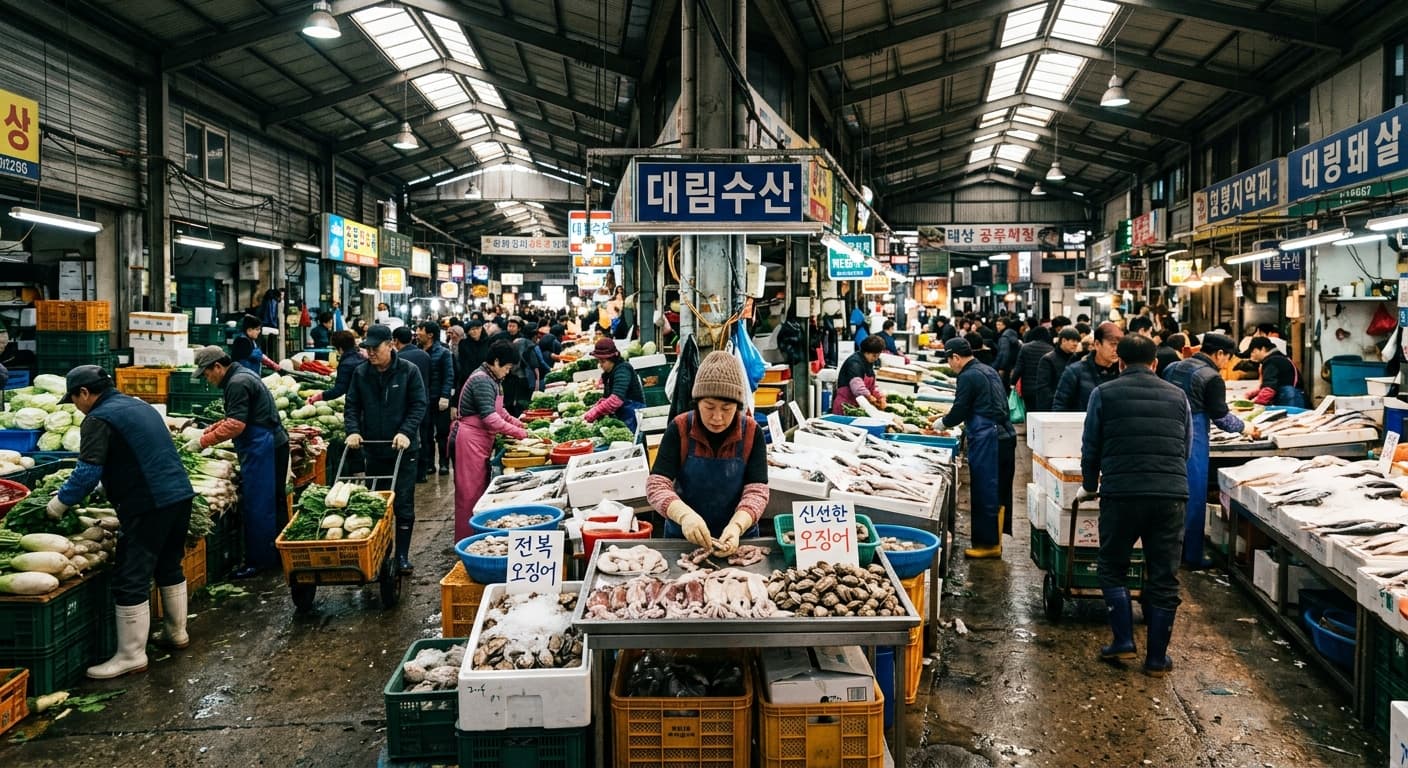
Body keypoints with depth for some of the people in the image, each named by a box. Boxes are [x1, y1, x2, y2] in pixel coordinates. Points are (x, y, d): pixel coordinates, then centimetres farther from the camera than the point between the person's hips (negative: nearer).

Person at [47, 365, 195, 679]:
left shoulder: (99, 419, -8)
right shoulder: (140, 406, 19)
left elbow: (88, 473, -15)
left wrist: (60, 502, -1)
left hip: (149, 505, -9)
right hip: (180, 494, 9)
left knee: (131, 581, -1)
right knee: (170, 567, 23)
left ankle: (131, 656, 4)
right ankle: (177, 633, 35)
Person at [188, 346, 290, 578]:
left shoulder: (238, 383, -14)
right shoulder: (242, 376, 19)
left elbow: (235, 425, -21)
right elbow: (233, 419, 25)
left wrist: (203, 441, -13)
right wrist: (205, 432, 17)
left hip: (261, 450, -11)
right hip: (272, 445, 11)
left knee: (257, 506, -5)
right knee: (273, 502, 15)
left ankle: (258, 561, 1)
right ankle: (277, 554, 23)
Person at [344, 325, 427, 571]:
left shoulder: (409, 371, -6)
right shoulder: (360, 373, 3)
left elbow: (418, 405, -8)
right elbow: (352, 405, 7)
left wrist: (406, 432, -20)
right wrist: (353, 430, -10)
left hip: (403, 449, -3)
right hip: (374, 450, 3)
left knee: (404, 504, 0)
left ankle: (402, 554, 10)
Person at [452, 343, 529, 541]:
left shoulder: (491, 379, 13)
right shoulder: (481, 380, -19)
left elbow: (498, 410, 23)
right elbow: (489, 417, -25)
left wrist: (518, 424, 10)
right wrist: (518, 433, -20)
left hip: (481, 440, 10)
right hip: (470, 440, -10)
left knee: (480, 488, 14)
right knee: (470, 492, -5)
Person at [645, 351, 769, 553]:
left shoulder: (752, 433, -5)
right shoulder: (679, 429, -6)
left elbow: (756, 491, -9)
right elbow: (656, 484, -11)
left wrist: (737, 526, -27)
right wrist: (685, 515, -29)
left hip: (738, 539, 0)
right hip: (684, 537, 0)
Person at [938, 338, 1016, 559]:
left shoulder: (968, 377, -11)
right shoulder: (989, 371, 17)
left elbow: (959, 411, -10)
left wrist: (943, 423, 10)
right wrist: (952, 417, 25)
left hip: (986, 440, -9)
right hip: (1006, 435, 9)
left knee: (984, 493, -2)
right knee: (999, 491, 13)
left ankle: (987, 543, 3)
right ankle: (995, 539, 22)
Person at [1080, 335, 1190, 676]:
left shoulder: (1104, 394, 5)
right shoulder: (1177, 396, 13)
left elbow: (1091, 448, 8)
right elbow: (1186, 448, 23)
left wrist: (1089, 486, 24)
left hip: (1121, 494, -2)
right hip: (1172, 494, 3)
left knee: (1112, 569, 16)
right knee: (1164, 578, 9)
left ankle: (1123, 642, 11)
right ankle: (1157, 658, 15)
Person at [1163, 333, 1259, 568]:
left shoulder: (1174, 367, 12)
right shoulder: (1212, 378, -9)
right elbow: (1221, 416, -5)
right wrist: (1244, 428, 11)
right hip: (1192, 440, -7)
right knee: (1194, 496, 2)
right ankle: (1192, 555, 7)